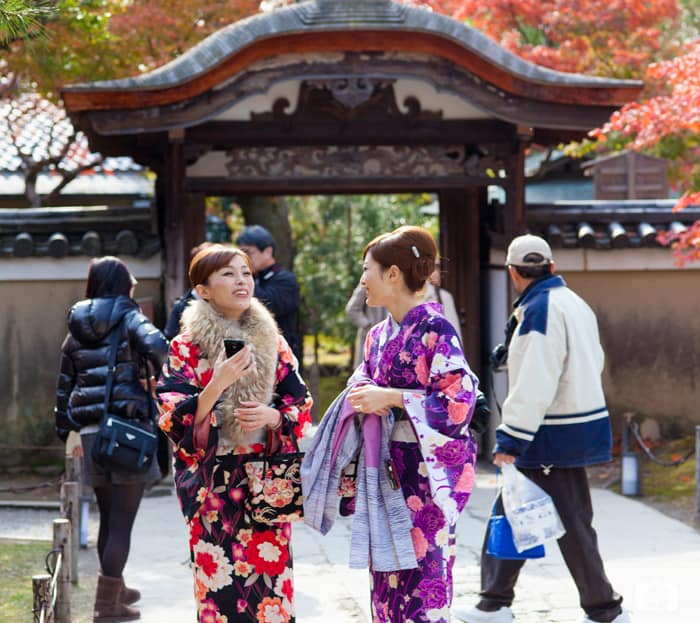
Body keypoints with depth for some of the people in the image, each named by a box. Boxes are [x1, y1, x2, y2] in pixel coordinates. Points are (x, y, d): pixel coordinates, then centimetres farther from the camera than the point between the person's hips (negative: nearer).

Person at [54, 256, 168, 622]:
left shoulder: (76, 330, 13)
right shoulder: (128, 318, -2)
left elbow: (64, 384, 16)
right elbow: (156, 345, -23)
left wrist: (64, 431, 23)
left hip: (91, 430, 6)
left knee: (108, 517, 19)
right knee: (122, 520, -2)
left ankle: (115, 589, 32)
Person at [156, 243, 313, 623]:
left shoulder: (272, 343, 8)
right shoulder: (186, 348, -1)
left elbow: (302, 408, 9)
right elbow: (174, 419, -8)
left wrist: (272, 416, -11)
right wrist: (217, 385, -21)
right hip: (213, 486, -2)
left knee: (270, 580, 1)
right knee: (221, 588, -3)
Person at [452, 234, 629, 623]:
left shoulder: (539, 310, -18)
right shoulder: (574, 304, 11)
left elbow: (534, 385, -23)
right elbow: (593, 362, 19)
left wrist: (512, 439, -20)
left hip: (553, 436, -10)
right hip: (579, 426, 10)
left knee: (569, 525, -2)